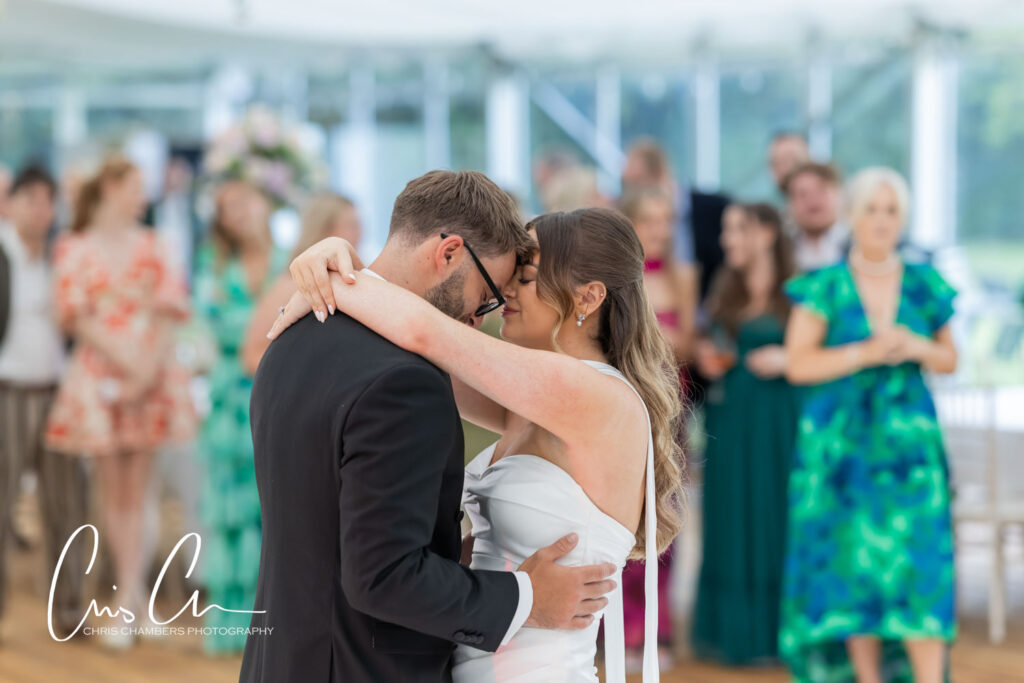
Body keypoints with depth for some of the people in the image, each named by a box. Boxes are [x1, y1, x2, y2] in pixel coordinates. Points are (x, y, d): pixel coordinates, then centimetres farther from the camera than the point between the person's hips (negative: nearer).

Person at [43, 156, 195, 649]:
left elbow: (168, 310, 4)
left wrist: (149, 366, -10)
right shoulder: (74, 249, 4)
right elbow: (76, 316, -4)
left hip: (150, 379, 2)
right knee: (113, 490, 1)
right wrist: (124, 360, -14)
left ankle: (128, 598, 4)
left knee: (136, 488, 1)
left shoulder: (150, 246, 11)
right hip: (101, 379, -2)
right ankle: (134, 597, 8)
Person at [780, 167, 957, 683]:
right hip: (841, 442, -1)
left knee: (921, 564, -8)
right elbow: (798, 364, -7)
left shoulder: (925, 286, 7)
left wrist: (917, 348, -8)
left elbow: (950, 359, 14)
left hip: (910, 441, 2)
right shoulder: (824, 287, -2)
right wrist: (867, 353, -16)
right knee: (854, 565, 1)